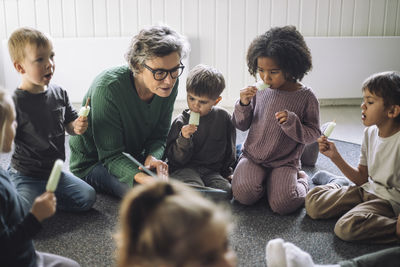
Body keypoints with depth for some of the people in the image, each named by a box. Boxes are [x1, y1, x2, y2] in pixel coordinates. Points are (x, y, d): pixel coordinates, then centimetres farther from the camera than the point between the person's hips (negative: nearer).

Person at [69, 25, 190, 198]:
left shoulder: (168, 85, -13)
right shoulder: (108, 88, -31)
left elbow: (159, 136, -3)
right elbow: (111, 156, -28)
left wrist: (152, 157, -27)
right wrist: (147, 179, -46)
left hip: (133, 158, 6)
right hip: (93, 163, -5)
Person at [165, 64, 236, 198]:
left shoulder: (224, 117, 4)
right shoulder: (181, 121, -3)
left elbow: (230, 149, 17)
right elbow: (176, 159, -5)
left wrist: (226, 171, 14)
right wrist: (184, 138, -21)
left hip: (212, 171, 4)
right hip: (184, 169, -4)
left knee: (226, 190, -26)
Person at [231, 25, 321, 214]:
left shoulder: (306, 97, -9)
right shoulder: (260, 90, -2)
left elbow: (313, 134, -5)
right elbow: (242, 125, 5)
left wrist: (292, 122, -24)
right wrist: (243, 105, -15)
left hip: (285, 163, -2)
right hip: (252, 157, 2)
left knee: (282, 204, -22)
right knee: (244, 194, -23)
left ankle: (300, 180, 11)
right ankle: (263, 179, 11)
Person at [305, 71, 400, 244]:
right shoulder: (370, 132, 2)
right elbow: (362, 178, 8)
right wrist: (335, 156, -3)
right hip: (367, 190, 7)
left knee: (346, 228, -32)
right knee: (312, 203, -6)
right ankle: (334, 184, 22)